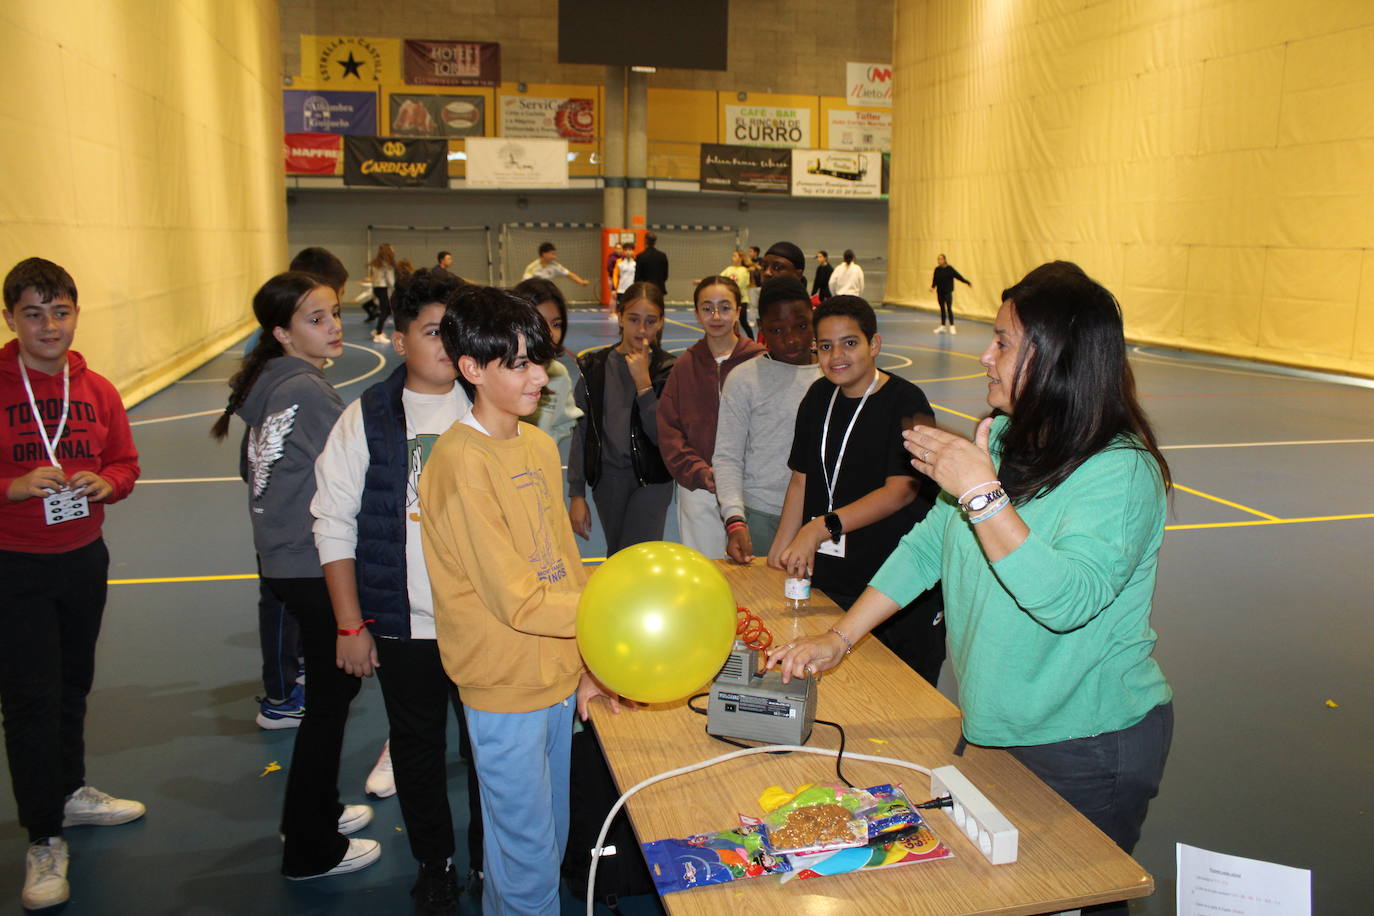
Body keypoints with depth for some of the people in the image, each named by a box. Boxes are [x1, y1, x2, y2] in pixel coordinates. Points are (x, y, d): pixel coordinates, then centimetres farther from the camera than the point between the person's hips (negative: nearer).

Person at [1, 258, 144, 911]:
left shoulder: (97, 391, 1)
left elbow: (126, 464, 8)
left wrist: (105, 482, -12)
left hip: (84, 559, 5)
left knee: (73, 686, 20)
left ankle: (69, 792, 41)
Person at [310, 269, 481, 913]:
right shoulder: (368, 418, -4)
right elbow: (334, 525, -2)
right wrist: (350, 625, -3)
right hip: (402, 623, 0)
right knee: (417, 747, 14)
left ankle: (489, 860, 33)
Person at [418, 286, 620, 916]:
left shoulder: (540, 446, 5)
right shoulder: (462, 462, -20)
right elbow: (516, 600, -22)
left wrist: (589, 660, 8)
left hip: (557, 675, 8)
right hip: (505, 687, -8)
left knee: (549, 842, 22)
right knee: (529, 865, 7)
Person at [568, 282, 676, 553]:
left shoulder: (669, 369, -4)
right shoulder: (594, 367, 1)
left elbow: (662, 436, -12)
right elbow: (581, 431, 3)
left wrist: (643, 382, -18)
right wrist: (576, 494, 1)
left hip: (651, 480, -2)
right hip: (607, 477, 3)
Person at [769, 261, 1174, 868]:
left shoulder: (1121, 471, -22)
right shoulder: (1000, 439, 0)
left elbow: (1067, 601, -34)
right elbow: (928, 544, 3)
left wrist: (980, 493, -34)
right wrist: (839, 638, -1)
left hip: (1091, 748, -7)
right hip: (996, 726, 7)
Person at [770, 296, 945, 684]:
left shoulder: (906, 403, -11)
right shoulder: (819, 396, 8)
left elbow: (902, 489, -20)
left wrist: (821, 526, -27)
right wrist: (780, 553, 5)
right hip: (825, 579, 5)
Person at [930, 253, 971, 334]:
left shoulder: (949, 269, -9)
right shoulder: (937, 269, 2)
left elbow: (958, 276, -10)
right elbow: (935, 280, 2)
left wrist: (967, 283, -11)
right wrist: (933, 287, -17)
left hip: (948, 292, -4)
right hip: (940, 292, 4)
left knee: (949, 308, -8)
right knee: (942, 309, 11)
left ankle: (952, 327, -4)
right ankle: (943, 326, 19)